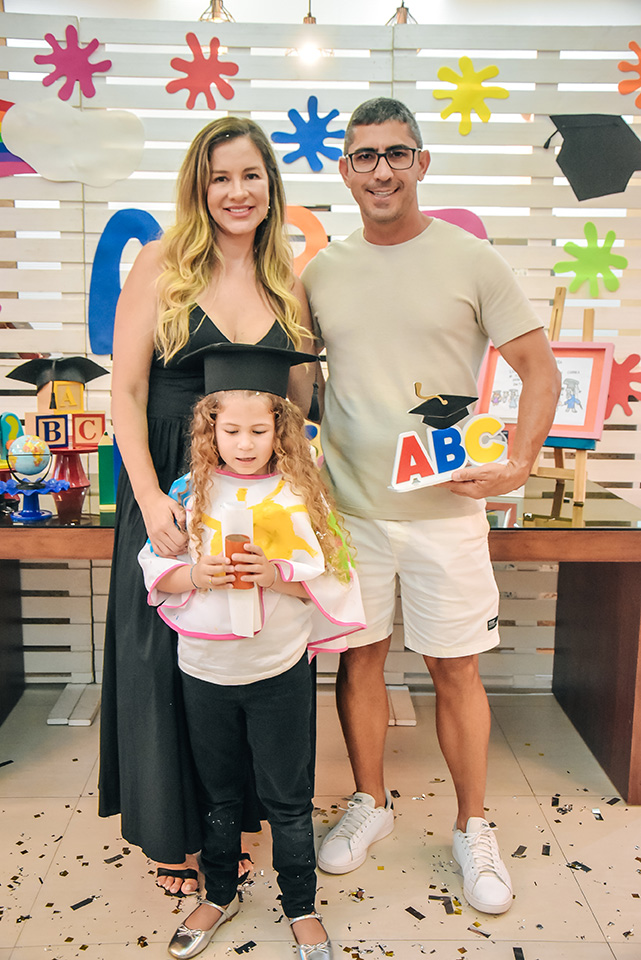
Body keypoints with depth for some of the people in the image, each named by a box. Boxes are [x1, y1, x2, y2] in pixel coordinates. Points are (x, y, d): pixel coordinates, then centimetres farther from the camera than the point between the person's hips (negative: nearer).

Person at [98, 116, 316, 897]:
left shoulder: (286, 282, 7)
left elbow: (300, 404, 12)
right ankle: (173, 833, 30)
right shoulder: (163, 264, -4)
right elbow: (126, 390, -9)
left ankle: (231, 817, 35)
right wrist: (150, 497, -17)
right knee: (167, 652, 7)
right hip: (170, 489, -3)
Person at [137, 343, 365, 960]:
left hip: (280, 671, -2)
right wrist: (197, 575, -19)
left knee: (287, 799, 11)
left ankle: (301, 907, 33)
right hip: (205, 671, 2)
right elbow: (155, 572, 0)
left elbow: (329, 578, -6)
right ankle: (219, 895, 42)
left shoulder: (300, 492, -7)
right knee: (217, 793, 20)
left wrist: (277, 574, -22)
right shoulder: (189, 492, -3)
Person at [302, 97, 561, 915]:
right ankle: (369, 801, 35)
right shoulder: (321, 271, 6)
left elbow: (540, 367, 0)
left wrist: (517, 465, -12)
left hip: (444, 508, -2)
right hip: (348, 507, 3)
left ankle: (472, 827, 29)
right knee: (358, 657, 12)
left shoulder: (470, 258, -2)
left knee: (455, 669, 7)